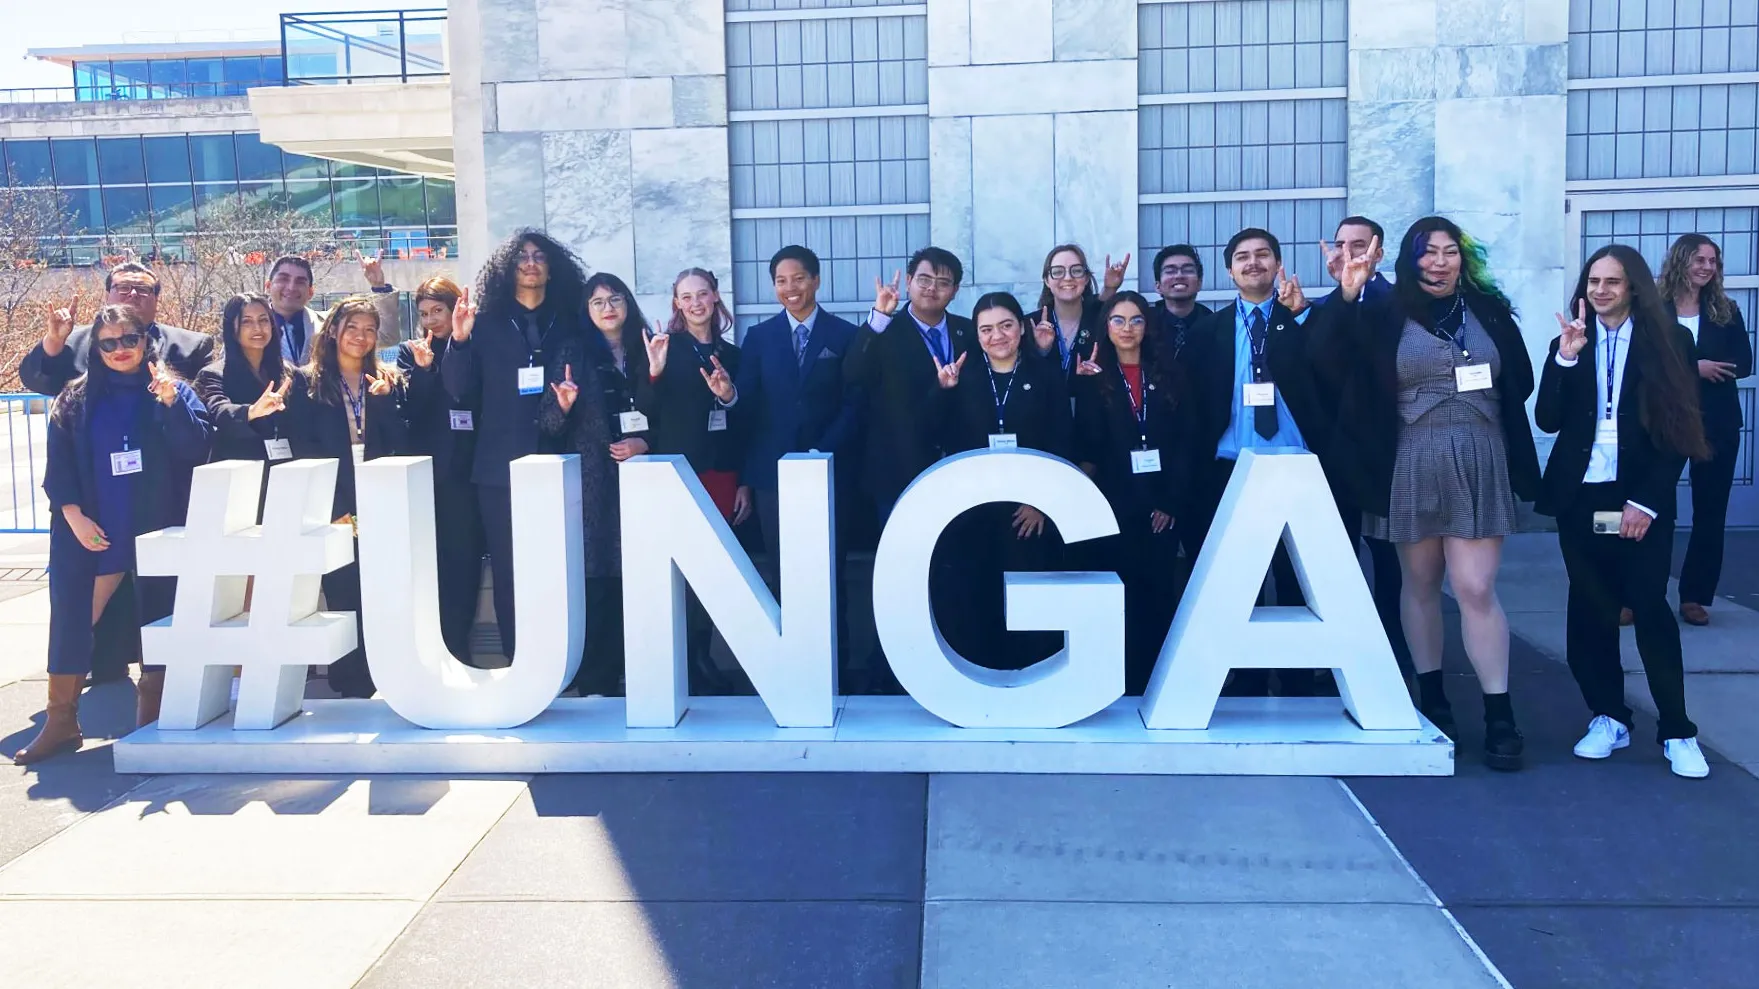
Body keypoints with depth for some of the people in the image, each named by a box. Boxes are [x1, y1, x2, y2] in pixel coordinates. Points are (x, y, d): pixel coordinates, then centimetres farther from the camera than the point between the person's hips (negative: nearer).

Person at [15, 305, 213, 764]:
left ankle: (151, 716, 18)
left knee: (159, 620, 5)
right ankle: (60, 718, 9)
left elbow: (197, 448, -10)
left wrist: (171, 402, -23)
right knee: (70, 621, -1)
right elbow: (58, 464, 4)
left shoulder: (175, 391, 3)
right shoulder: (76, 398, 7)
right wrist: (73, 515, -8)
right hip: (93, 532, 1)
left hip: (159, 531, -1)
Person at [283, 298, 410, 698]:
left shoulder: (389, 381, 12)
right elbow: (301, 448, 1)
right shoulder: (307, 382, 7)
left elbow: (402, 445, 4)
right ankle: (349, 686, 8)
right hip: (334, 509, -1)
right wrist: (329, 509, -8)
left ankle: (376, 679, 10)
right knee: (342, 597, -1)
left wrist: (385, 399, -11)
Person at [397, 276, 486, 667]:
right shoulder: (411, 351, 10)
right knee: (433, 556, 1)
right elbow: (410, 411, 0)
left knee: (465, 555, 1)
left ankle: (459, 645, 10)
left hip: (466, 469, -1)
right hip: (428, 469, 2)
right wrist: (422, 369, -15)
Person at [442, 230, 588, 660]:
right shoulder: (487, 322, 6)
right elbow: (460, 390, 0)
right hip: (503, 466, 0)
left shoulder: (570, 323, 8)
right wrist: (459, 341, -14)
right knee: (509, 571, 4)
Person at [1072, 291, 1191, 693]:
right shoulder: (1093, 378, 3)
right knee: (1122, 597, 1)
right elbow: (1085, 445, -7)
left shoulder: (1167, 375, 8)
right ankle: (1127, 685, 11)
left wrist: (1172, 501, -5)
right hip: (1114, 504, -1)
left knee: (1161, 595, 4)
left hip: (1160, 504, 2)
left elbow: (1183, 442, 4)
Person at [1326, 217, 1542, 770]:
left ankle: (1499, 715, -1)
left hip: (1479, 465, 0)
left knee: (1475, 588, -6)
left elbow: (1520, 383, 12)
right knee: (1420, 584, 9)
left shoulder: (1490, 310, 9)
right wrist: (1347, 296, -22)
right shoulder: (1385, 316, 2)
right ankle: (1431, 697, 23)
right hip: (1411, 467, 0)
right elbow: (1327, 357, -12)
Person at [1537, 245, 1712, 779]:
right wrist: (1565, 358, -13)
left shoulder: (1668, 339, 0)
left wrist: (1647, 501, -10)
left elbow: (1679, 428, -3)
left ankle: (1677, 731, 4)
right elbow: (1548, 421, -1)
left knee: (1650, 607, -6)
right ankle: (1608, 717, 17)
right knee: (1589, 608, 5)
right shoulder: (1570, 343, 8)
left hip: (1641, 497, -3)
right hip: (1580, 495, 3)